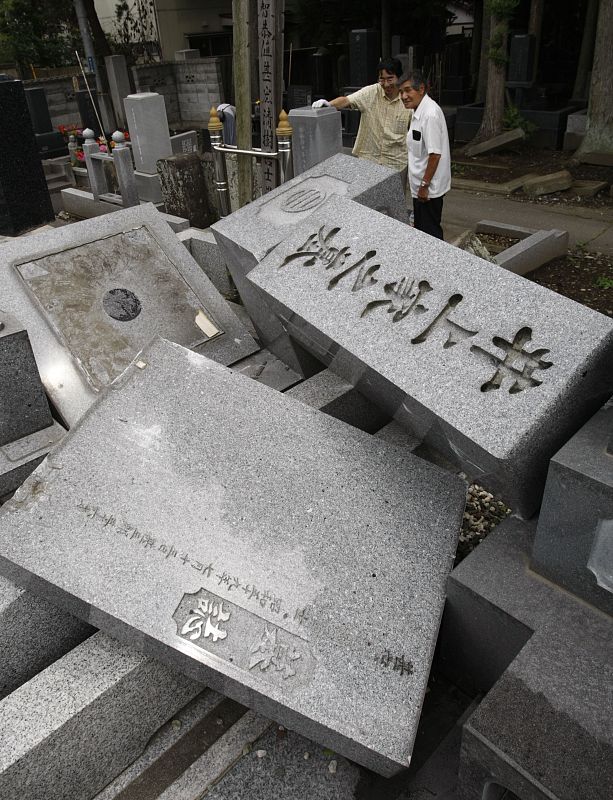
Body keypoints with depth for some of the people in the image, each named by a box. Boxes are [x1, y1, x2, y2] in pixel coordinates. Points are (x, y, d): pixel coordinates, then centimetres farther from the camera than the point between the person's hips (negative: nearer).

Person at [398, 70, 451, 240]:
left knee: (430, 232, 0)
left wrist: (425, 184, -21)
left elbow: (435, 153, -25)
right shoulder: (419, 111, 9)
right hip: (420, 184, 10)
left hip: (429, 187, -10)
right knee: (421, 229, 21)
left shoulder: (430, 114, -22)